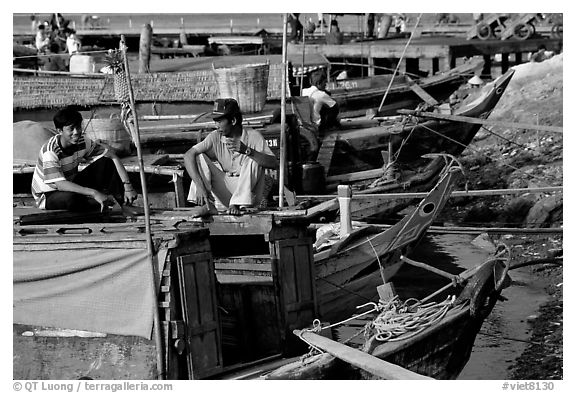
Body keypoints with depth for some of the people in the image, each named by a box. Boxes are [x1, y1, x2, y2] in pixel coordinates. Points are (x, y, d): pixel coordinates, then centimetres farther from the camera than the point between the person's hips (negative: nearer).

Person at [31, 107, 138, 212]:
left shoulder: (83, 142, -13)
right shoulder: (50, 151, -31)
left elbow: (112, 156, -11)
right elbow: (60, 184, -39)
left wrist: (127, 186, -22)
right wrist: (94, 193, -46)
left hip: (71, 185, 6)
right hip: (48, 195, -6)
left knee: (106, 162, -9)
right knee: (70, 198, -41)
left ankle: (124, 202, -9)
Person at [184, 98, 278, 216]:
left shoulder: (253, 136, -12)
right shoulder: (215, 137, -5)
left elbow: (274, 164, -24)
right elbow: (188, 156, -15)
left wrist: (246, 150, -35)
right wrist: (199, 185, -29)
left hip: (248, 192, -3)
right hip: (225, 191, 3)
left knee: (253, 159, -27)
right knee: (199, 156, -11)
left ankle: (238, 205, -26)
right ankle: (207, 205, -21)